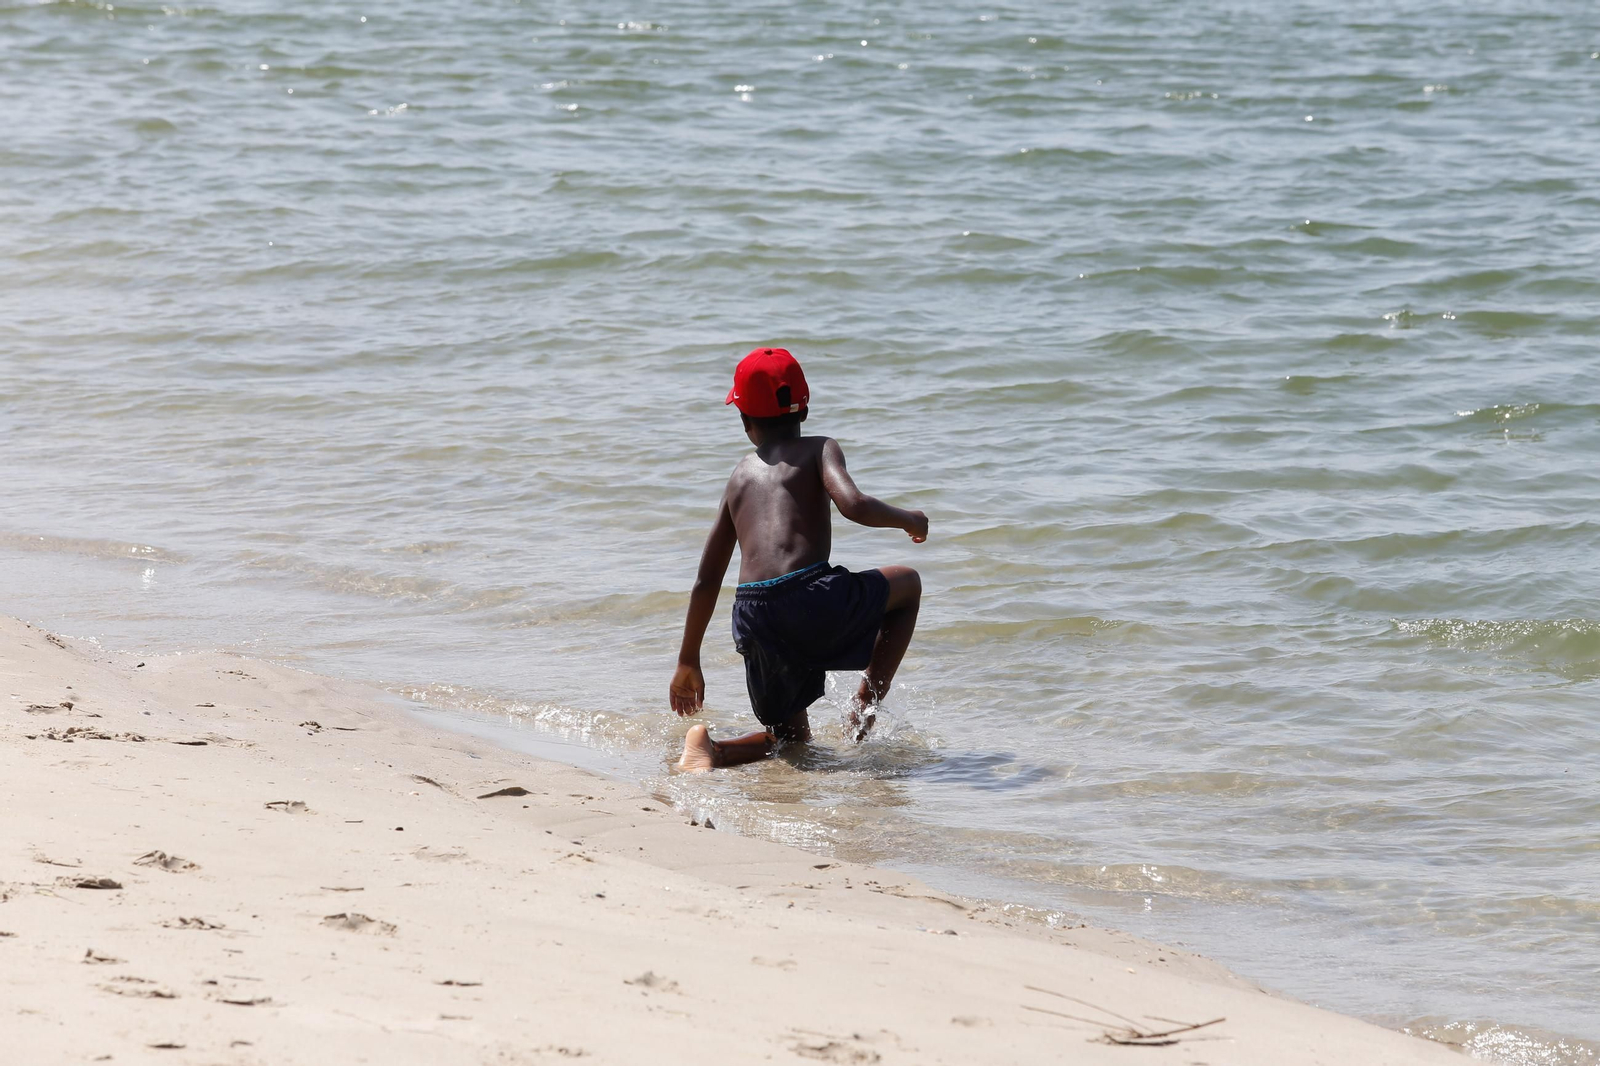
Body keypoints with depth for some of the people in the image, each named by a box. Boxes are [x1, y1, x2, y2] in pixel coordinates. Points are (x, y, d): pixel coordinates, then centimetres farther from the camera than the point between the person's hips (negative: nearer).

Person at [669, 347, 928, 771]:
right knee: (908, 584, 26)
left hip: (754, 620, 4)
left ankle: (712, 749, -10)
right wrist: (909, 520, 10)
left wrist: (688, 661, 32)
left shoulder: (741, 475, 23)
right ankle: (865, 708, 13)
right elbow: (854, 505, -11)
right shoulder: (819, 450, 10)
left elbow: (706, 580, 24)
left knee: (792, 737, 22)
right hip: (813, 599, -4)